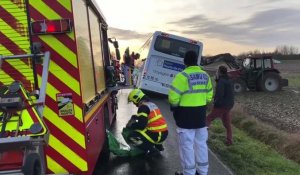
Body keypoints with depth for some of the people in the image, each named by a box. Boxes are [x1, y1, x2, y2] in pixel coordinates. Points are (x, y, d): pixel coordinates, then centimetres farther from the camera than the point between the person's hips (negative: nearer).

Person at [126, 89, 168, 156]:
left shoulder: (143, 107, -13)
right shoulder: (151, 104, 14)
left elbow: (141, 125, -18)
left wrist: (130, 126, -2)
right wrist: (135, 117, 21)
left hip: (157, 135, -9)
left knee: (132, 137, -7)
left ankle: (152, 150, -3)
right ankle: (158, 146, 24)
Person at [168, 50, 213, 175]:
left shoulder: (183, 76, -16)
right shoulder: (205, 75, 6)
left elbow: (173, 96, -19)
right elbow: (209, 96, 11)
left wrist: (174, 107, 1)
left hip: (186, 114, -7)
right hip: (201, 113, 7)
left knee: (187, 145, 4)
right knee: (201, 142, 17)